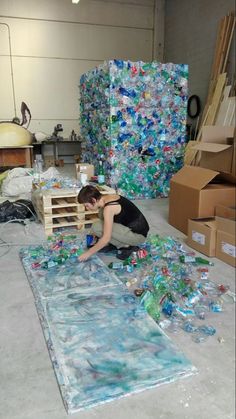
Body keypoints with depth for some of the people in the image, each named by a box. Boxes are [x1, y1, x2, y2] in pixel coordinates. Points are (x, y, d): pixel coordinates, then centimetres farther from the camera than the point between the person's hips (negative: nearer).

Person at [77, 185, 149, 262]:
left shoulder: (108, 208, -23)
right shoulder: (108, 197, 3)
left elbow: (106, 238, -23)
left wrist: (89, 253, -13)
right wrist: (98, 236, 22)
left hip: (138, 235, -9)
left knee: (96, 227, -15)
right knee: (102, 211, 10)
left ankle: (127, 246, -4)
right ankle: (112, 244, 12)